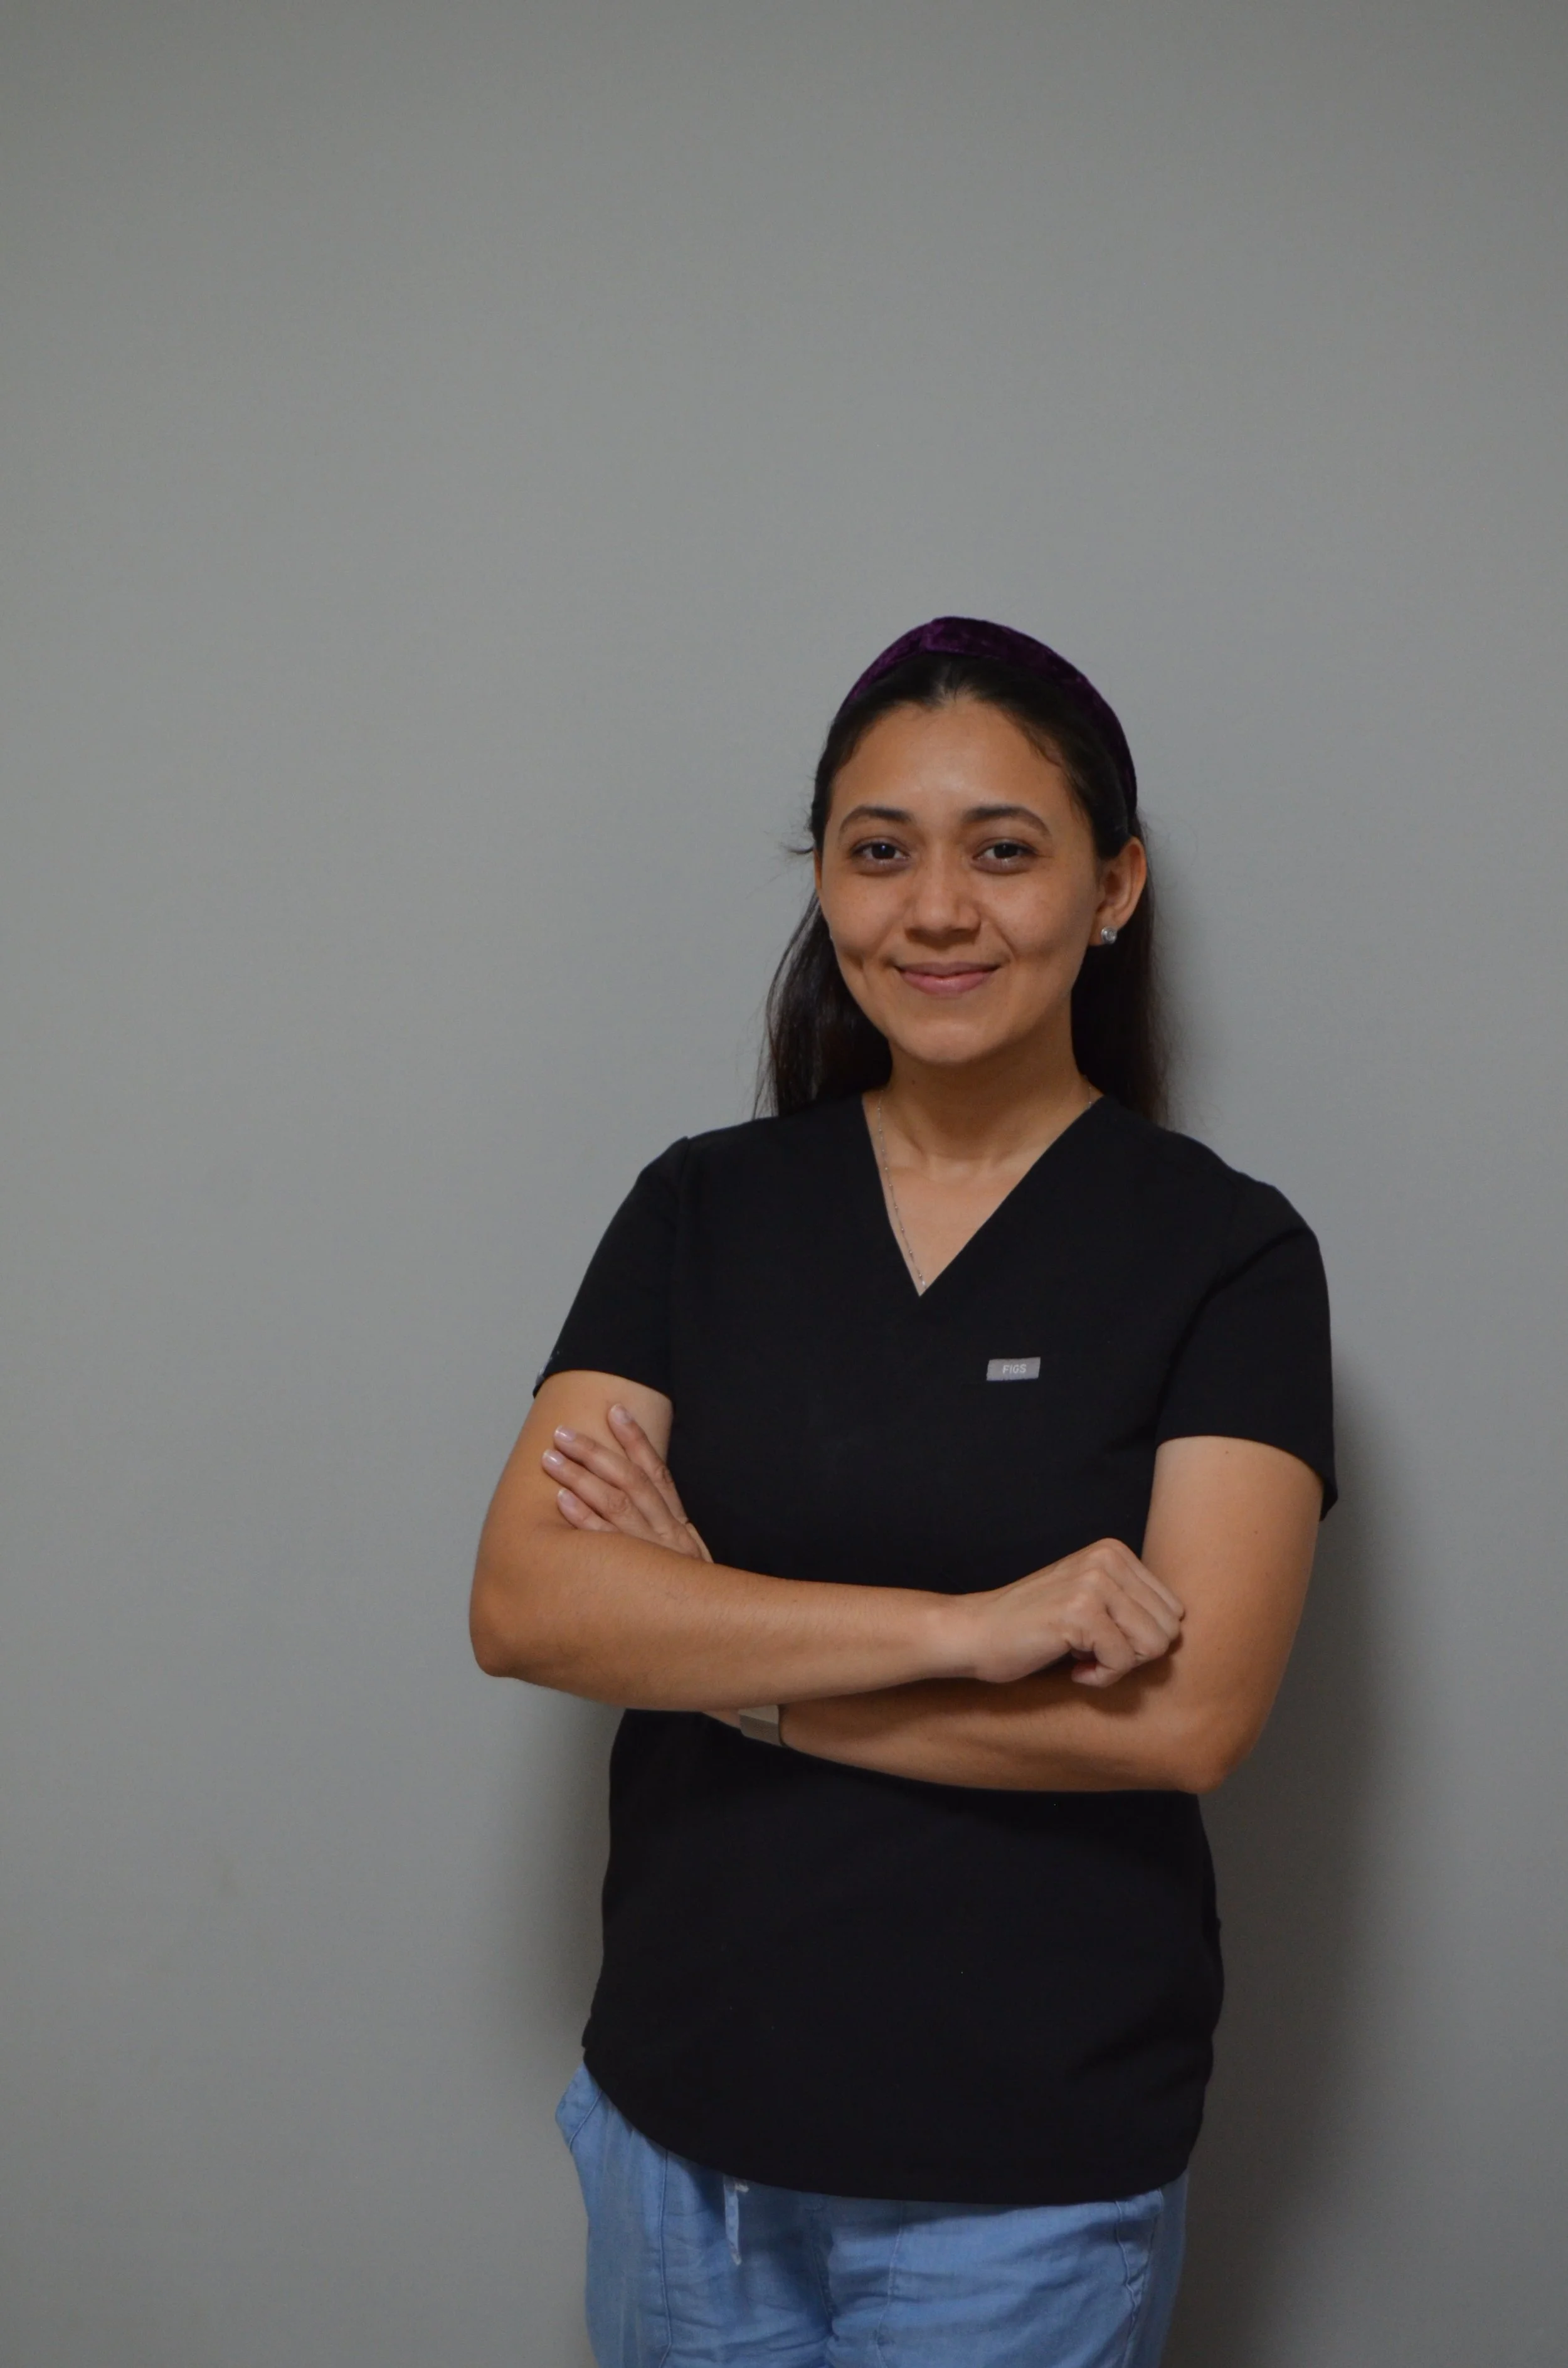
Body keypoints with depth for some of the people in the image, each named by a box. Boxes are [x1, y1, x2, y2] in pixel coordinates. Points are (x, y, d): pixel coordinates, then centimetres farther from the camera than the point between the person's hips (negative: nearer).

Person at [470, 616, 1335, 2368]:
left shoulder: (1223, 1252, -7)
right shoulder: (702, 1208, 1)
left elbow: (1185, 1712, -18)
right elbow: (522, 1602, -11)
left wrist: (722, 1652, -14)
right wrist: (959, 1626, -21)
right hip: (683, 2114, 3)